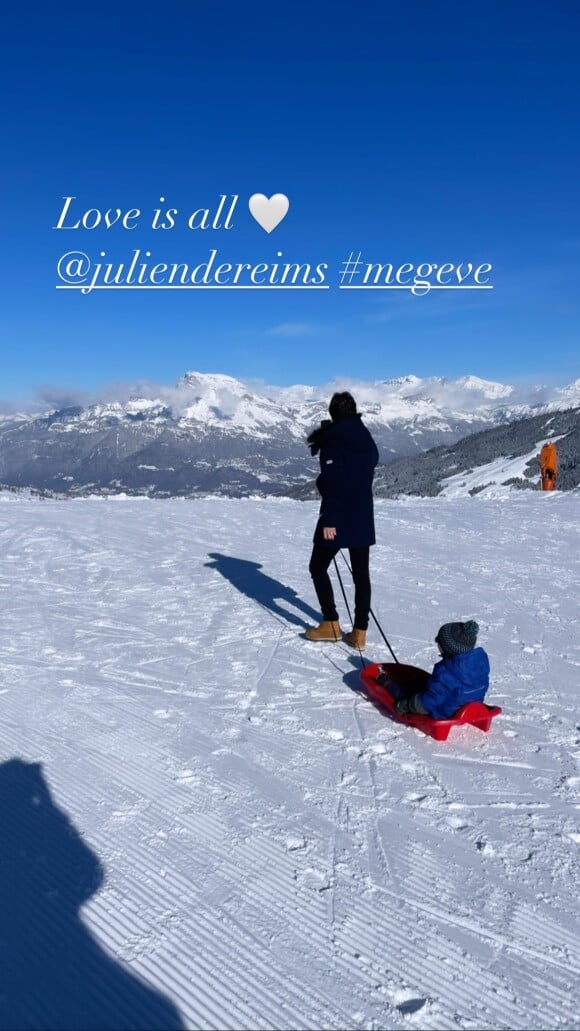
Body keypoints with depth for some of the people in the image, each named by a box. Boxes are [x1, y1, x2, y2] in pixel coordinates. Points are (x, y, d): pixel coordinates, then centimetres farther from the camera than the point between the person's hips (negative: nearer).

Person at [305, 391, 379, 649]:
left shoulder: (332, 439, -11)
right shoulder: (368, 440, 10)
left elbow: (332, 482, -18)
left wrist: (328, 520, -18)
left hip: (338, 519, -6)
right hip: (363, 519, 6)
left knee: (318, 567, 10)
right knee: (361, 574, 9)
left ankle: (331, 624, 9)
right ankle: (360, 632, 11)